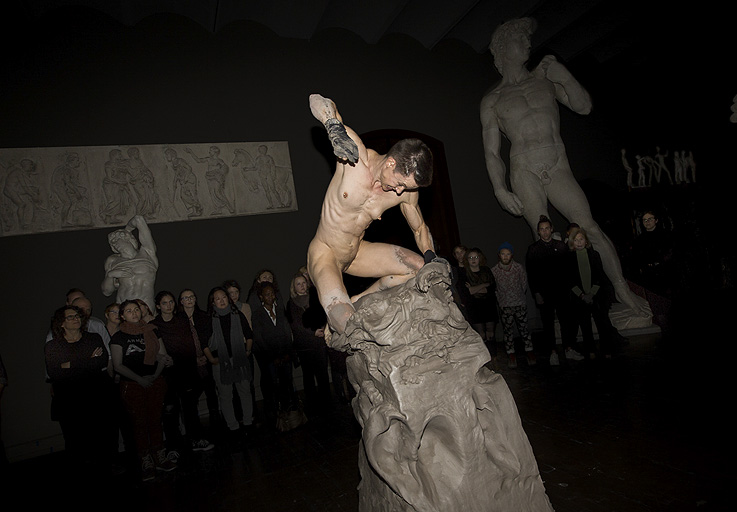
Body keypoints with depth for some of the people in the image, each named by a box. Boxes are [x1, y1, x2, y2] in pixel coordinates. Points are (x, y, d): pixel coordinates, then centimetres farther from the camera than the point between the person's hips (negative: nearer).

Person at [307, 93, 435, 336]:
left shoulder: (407, 190, -10)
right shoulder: (356, 155, -24)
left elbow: (420, 229, 8)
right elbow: (318, 102, -18)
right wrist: (336, 127, -39)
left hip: (357, 252, 6)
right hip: (324, 253, -6)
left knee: (418, 267, -4)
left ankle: (357, 302, 5)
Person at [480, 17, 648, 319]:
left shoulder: (545, 79, 15)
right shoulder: (492, 100, 8)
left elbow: (584, 107, 9)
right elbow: (491, 152, 4)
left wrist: (563, 76, -4)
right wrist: (500, 189, -7)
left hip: (558, 168, 2)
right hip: (524, 173, -2)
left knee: (589, 228, -7)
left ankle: (623, 290, 2)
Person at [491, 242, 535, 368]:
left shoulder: (519, 267, -3)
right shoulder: (494, 270, -4)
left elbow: (524, 284, 7)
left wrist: (519, 297, 10)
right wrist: (499, 301, 7)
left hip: (520, 303, 0)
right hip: (505, 306, 0)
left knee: (524, 328, 4)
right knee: (508, 331, 4)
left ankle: (530, 353, 18)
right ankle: (511, 356, 14)